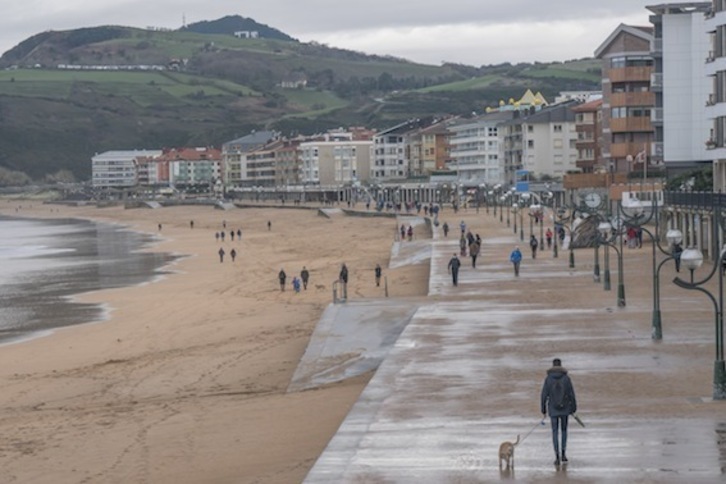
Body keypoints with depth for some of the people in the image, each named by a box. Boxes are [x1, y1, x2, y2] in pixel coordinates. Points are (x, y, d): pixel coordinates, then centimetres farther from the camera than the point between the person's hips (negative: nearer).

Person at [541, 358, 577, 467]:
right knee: (564, 430, 19)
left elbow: (544, 396, -6)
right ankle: (563, 455, 14)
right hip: (564, 409, 1)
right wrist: (574, 409, 6)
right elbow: (572, 395, -5)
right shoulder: (566, 378, -6)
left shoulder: (548, 379, -6)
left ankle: (557, 457, -1)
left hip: (553, 410, -1)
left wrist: (543, 411, 4)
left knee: (555, 432, 7)